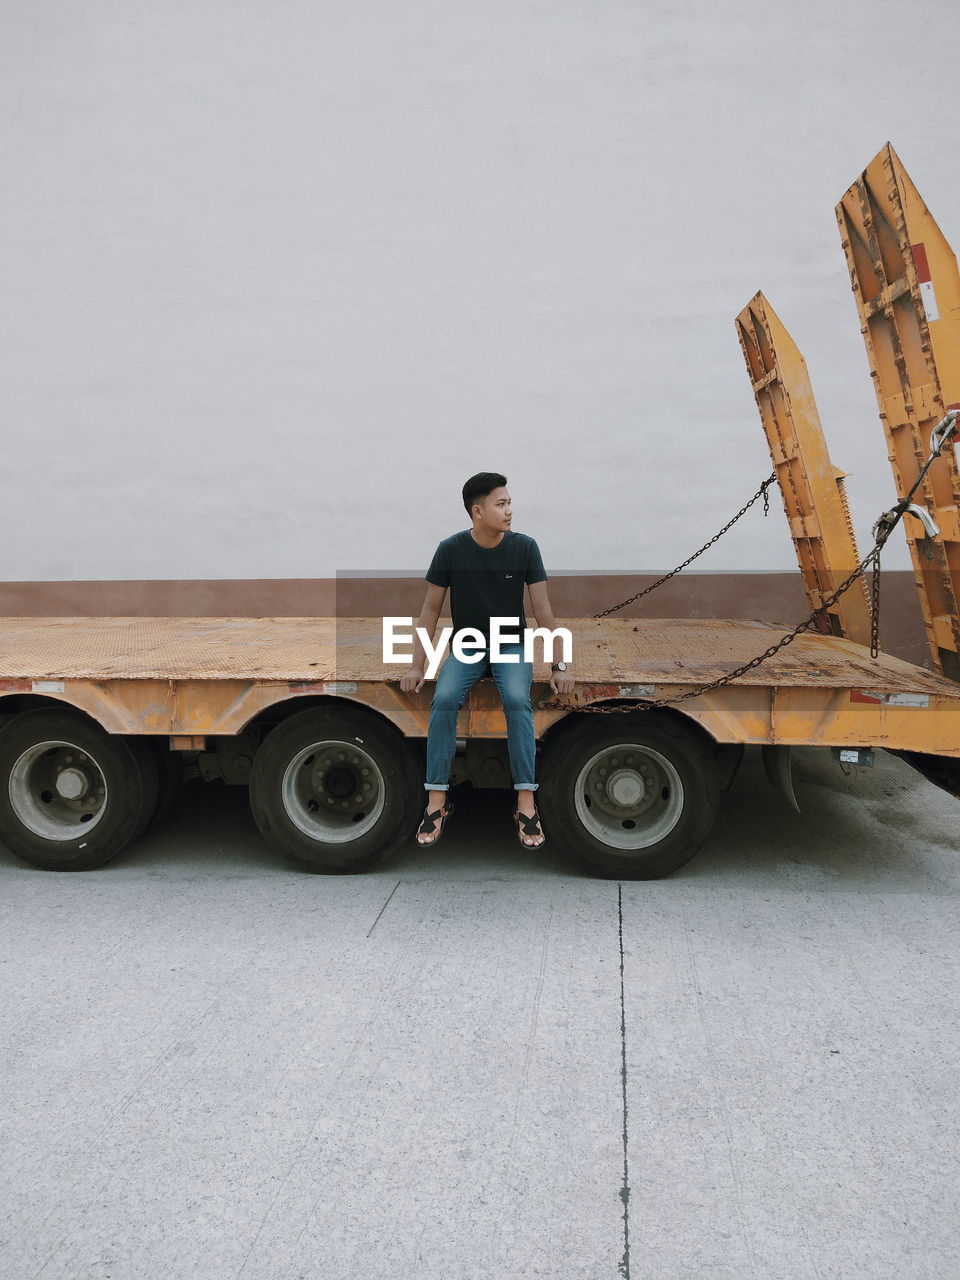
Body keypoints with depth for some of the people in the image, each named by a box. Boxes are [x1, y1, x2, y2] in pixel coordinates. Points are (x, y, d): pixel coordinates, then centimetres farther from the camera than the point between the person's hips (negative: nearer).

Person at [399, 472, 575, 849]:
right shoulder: (451, 549, -11)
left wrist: (558, 665, -10)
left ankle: (526, 804, -24)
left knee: (517, 701, -31)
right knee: (443, 700, -29)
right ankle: (436, 803, -19)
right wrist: (417, 665, -10)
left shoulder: (525, 547, -10)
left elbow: (542, 609, -7)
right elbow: (431, 609, -5)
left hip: (511, 646, 0)